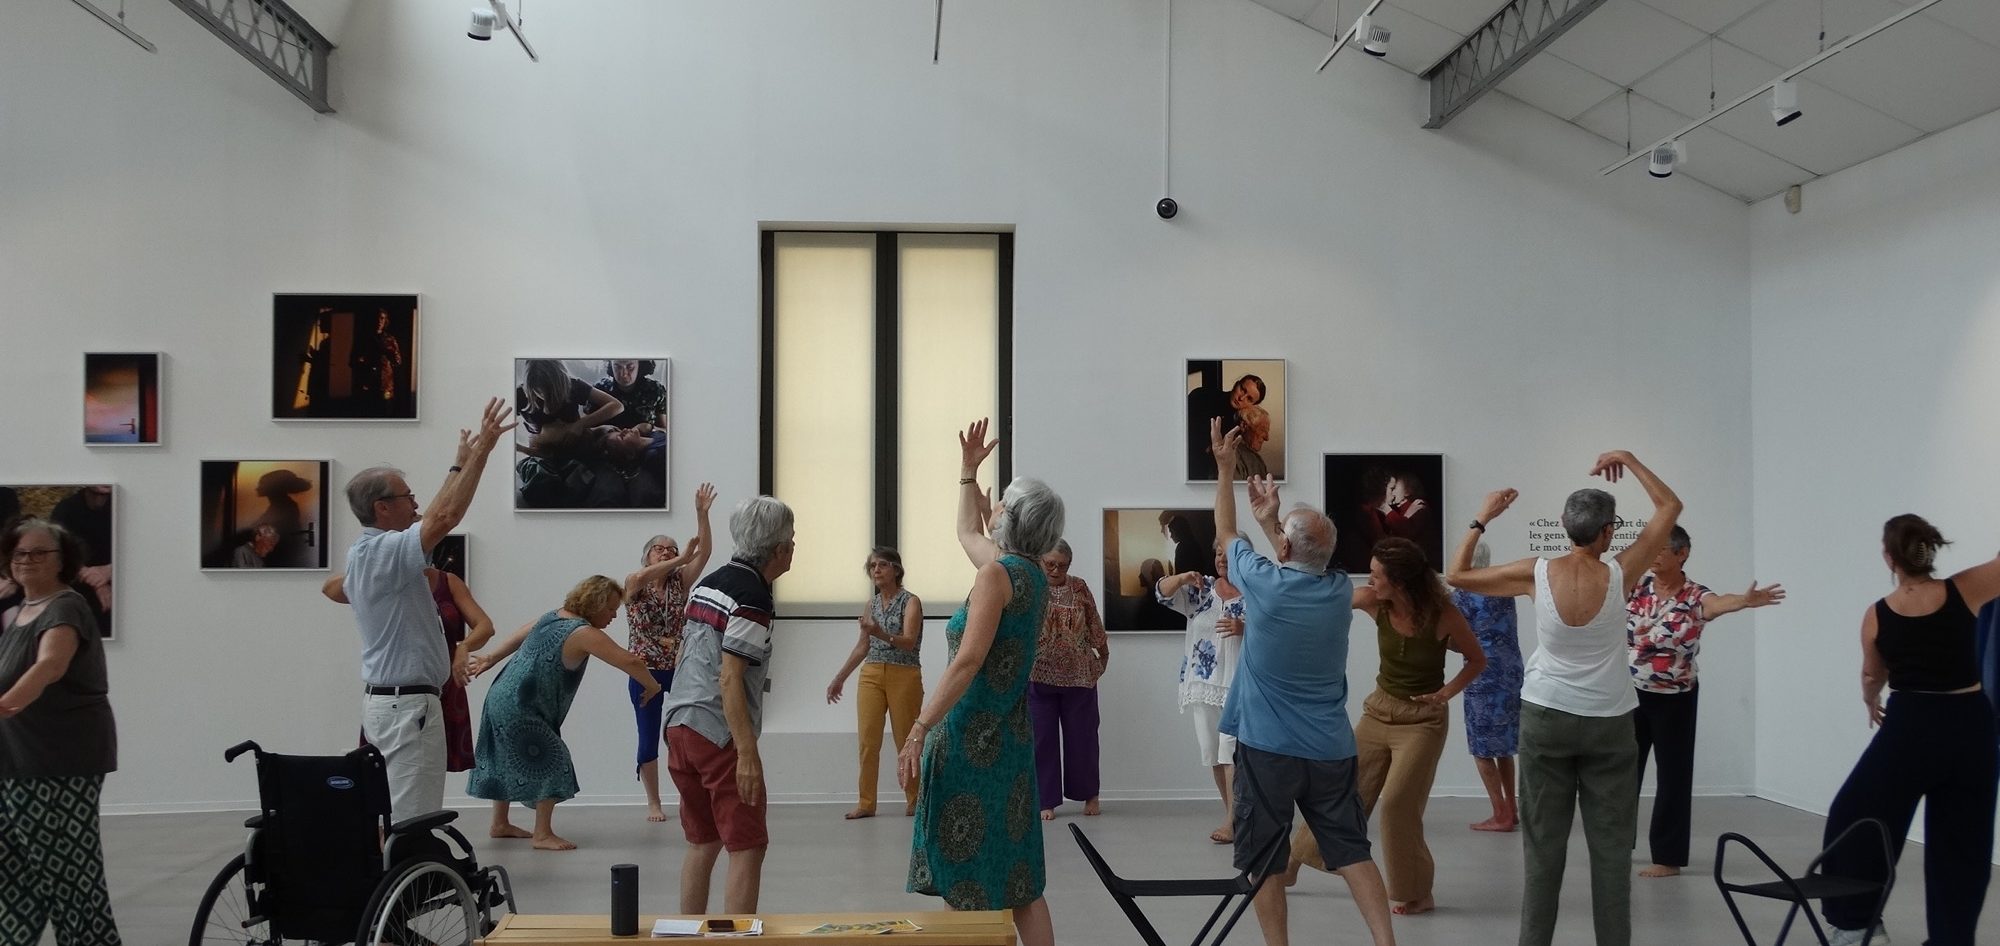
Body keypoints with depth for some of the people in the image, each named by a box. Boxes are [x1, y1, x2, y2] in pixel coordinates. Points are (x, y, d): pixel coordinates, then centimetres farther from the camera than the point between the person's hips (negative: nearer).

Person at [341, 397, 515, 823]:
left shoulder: (367, 552, 13)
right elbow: (446, 516, -28)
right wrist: (482, 449, -23)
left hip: (386, 699, 11)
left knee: (391, 815, 13)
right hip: (408, 704, -11)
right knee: (411, 821, -8)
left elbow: (432, 517, 23)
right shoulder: (384, 552, -17)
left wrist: (460, 464, 28)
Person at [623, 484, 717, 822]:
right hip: (645, 671, -1)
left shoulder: (680, 582, 4)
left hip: (678, 670, 2)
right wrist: (681, 557, -31)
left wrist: (701, 513, -21)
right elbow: (642, 575, -28)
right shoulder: (634, 585, -3)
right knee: (649, 738, 4)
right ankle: (653, 803, 15)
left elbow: (704, 551, -9)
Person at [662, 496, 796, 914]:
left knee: (702, 844, 17)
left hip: (680, 725, 9)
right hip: (720, 734, -9)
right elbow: (729, 680, -20)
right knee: (747, 848, -3)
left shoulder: (708, 583, 13)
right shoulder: (752, 598, -14)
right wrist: (748, 754, -21)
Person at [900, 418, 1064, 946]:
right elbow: (967, 533, 30)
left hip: (972, 739, -8)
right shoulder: (1033, 574, 11)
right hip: (1010, 738, 8)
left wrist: (919, 731, -22)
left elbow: (968, 661, -22)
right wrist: (968, 471, 34)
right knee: (1018, 882, 12)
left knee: (967, 884, -1)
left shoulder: (997, 573, -14)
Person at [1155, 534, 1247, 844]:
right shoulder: (1201, 589, 9)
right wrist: (1182, 578, -17)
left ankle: (1232, 822, -10)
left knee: (1232, 750, -12)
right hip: (1204, 683, 5)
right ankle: (1234, 813, 22)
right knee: (1212, 751, 10)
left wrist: (1245, 628, -24)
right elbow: (1162, 592, 3)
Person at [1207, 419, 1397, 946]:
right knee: (1351, 850, 7)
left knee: (1264, 862, 6)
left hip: (1267, 747, -4)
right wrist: (1270, 521, 28)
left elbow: (1226, 533, 7)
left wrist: (1225, 467, 17)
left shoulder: (1264, 583, -12)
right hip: (1331, 749, 4)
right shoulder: (1340, 592, -1)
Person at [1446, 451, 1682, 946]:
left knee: (1543, 844, 6)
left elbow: (1457, 575, 2)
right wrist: (1629, 460, 6)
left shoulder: (1537, 574, -9)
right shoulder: (1619, 575, -10)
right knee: (1610, 846, 5)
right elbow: (1670, 506, 1)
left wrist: (1482, 519, 8)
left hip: (1546, 716, 1)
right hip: (1608, 721, -1)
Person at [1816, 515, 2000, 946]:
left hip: (1910, 727, -1)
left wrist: (1871, 703, 36)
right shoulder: (1965, 591, -8)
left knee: (1855, 818, 15)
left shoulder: (1877, 616, -3)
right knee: (1961, 839, 13)